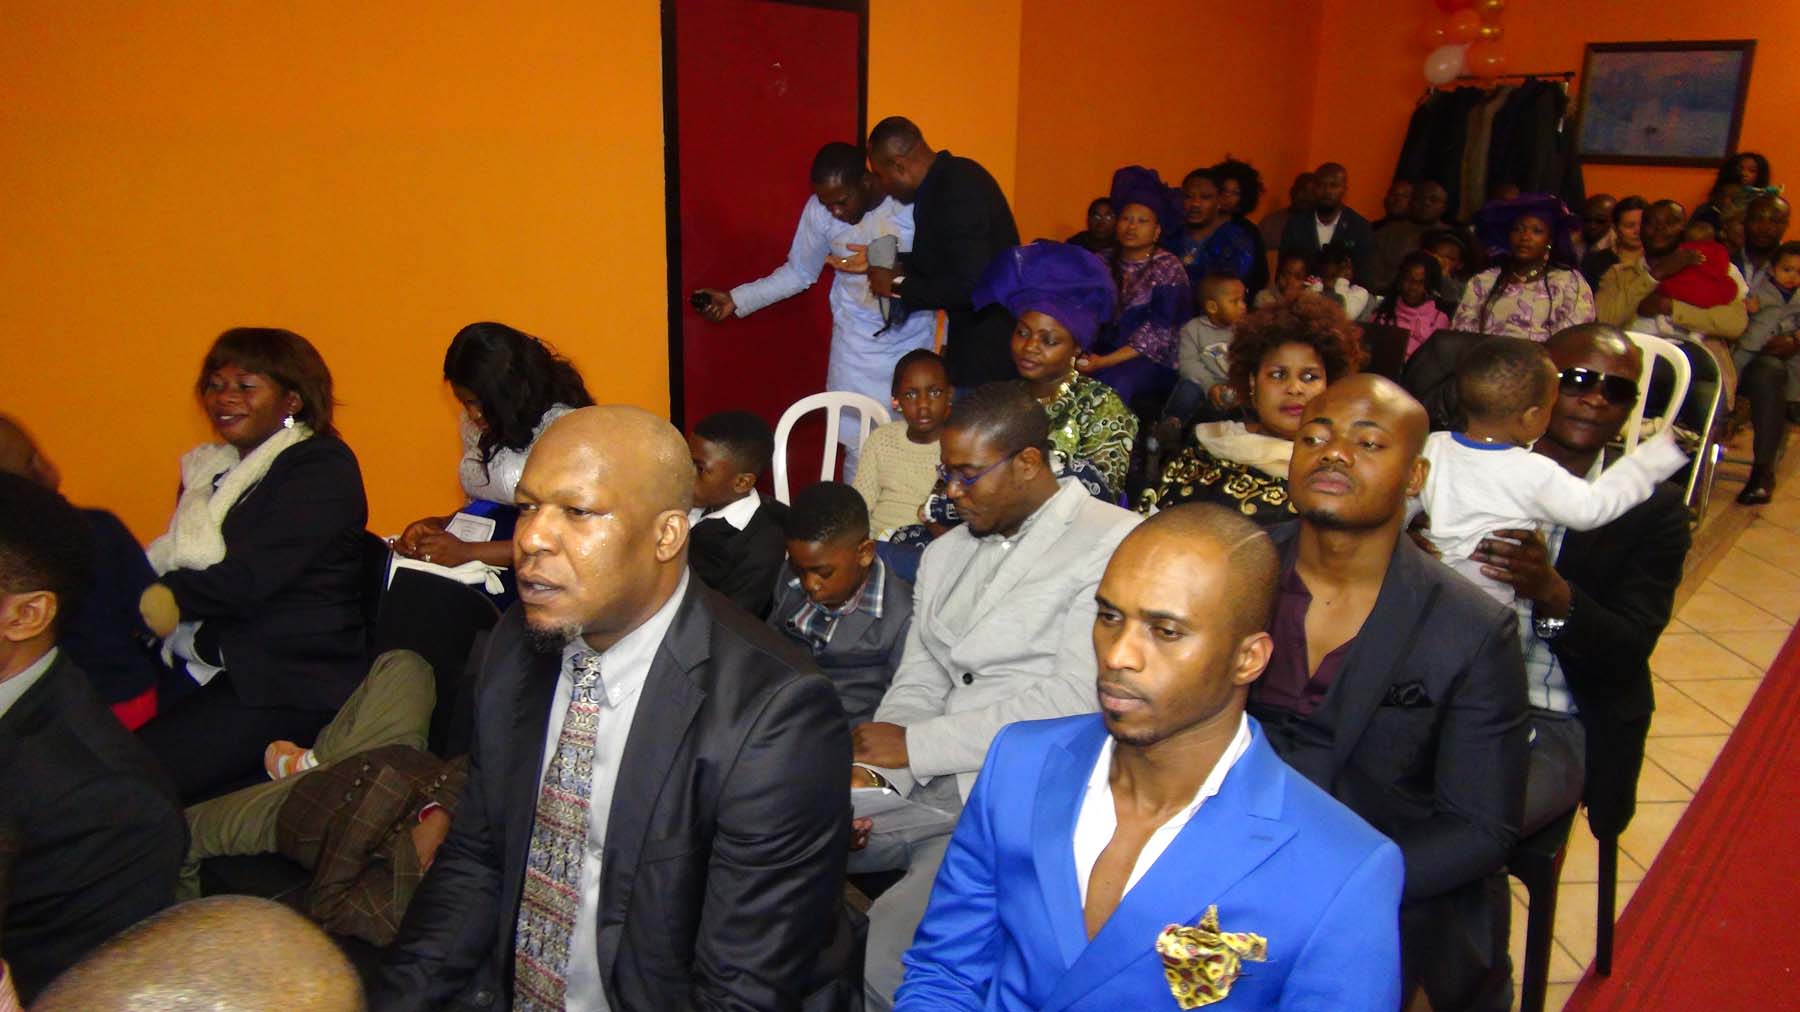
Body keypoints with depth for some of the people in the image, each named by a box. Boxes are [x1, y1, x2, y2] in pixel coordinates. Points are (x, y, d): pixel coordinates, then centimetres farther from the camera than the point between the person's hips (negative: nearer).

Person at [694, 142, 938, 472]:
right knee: (857, 451, -2)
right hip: (857, 352, 1)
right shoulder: (820, 210, -8)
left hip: (913, 347, -1)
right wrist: (736, 300, -1)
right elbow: (798, 273, 4)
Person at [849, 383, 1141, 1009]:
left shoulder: (1116, 545, -7)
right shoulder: (945, 555, 17)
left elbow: (1077, 699, -15)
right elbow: (916, 686, 13)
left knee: (883, 955, -27)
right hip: (919, 790, 7)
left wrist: (916, 744, -11)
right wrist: (871, 775, -9)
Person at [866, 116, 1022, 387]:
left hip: (990, 346, -10)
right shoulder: (951, 176, 7)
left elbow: (971, 286, -27)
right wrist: (901, 267, 6)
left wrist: (897, 286, -17)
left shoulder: (957, 190, -23)